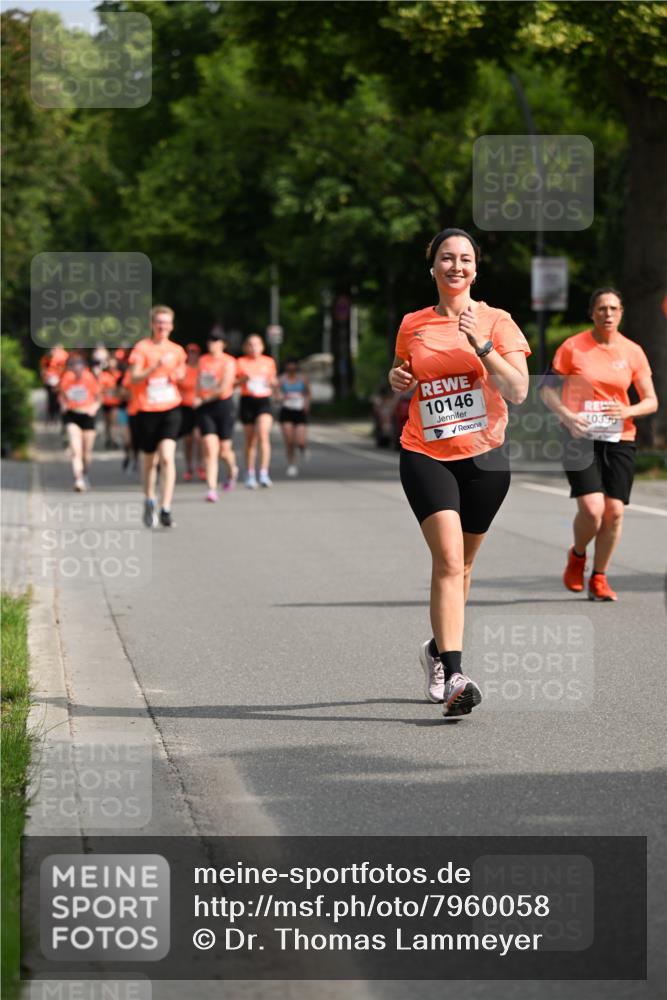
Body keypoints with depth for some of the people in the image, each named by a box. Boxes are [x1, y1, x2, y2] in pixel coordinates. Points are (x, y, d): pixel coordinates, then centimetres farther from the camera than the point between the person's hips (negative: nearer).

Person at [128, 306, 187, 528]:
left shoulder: (177, 350, 8)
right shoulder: (142, 348, -3)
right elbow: (134, 378, -12)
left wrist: (179, 375, 2)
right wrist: (155, 366, -25)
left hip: (170, 409, 1)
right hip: (147, 410, -1)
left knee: (167, 457, -16)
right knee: (150, 460, 11)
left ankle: (166, 509, -17)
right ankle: (149, 501, 35)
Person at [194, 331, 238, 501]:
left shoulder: (228, 362, -6)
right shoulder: (203, 360, 10)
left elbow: (224, 388, -13)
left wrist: (204, 399, -9)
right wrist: (197, 399, 4)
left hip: (223, 404, -3)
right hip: (204, 408, 3)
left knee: (224, 449, 5)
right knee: (210, 447, -10)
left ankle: (232, 470, 39)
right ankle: (212, 489, -13)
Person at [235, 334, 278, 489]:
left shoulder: (269, 362, 8)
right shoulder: (241, 363, 3)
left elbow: (274, 382, 19)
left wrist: (273, 381, -4)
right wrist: (242, 380, -17)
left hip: (264, 400, 0)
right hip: (247, 401, 0)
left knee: (263, 435, -18)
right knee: (250, 440, 6)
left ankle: (264, 474, -19)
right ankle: (250, 475, 19)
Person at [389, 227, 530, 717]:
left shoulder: (496, 321, -1)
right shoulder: (413, 325, 7)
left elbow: (518, 391, -11)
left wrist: (480, 344, -21)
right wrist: (396, 380, 1)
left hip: (484, 456, 1)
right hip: (426, 455, 0)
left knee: (461, 565, 12)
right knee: (448, 559, -17)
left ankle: (438, 649, 38)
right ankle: (453, 676, -25)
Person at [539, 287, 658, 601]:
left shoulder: (632, 352, 5)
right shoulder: (573, 347, -2)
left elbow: (651, 401, 6)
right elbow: (547, 389, 3)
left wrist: (627, 411, -15)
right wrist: (566, 415, -15)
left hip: (619, 439, 3)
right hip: (580, 437, -3)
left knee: (614, 512, -4)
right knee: (591, 508, -18)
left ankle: (599, 579, 14)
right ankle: (577, 555, 15)